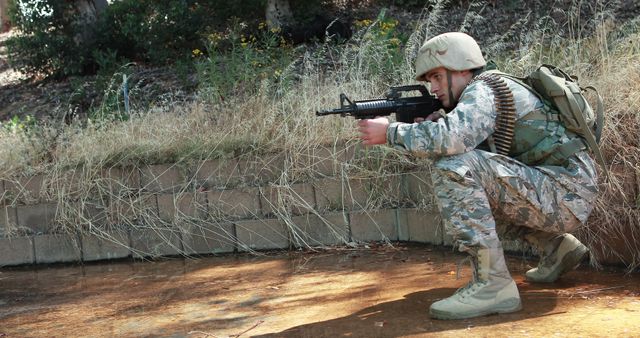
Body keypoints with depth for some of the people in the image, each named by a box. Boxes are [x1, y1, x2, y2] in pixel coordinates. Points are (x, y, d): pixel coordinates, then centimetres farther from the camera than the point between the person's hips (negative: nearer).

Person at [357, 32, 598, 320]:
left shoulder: (485, 89, -11)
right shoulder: (484, 94, 17)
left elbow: (450, 138, -30)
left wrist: (390, 132, -17)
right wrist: (431, 124, 1)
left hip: (567, 194, -10)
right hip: (560, 198, 10)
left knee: (454, 169, -23)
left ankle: (493, 285, -20)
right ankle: (557, 248, 24)